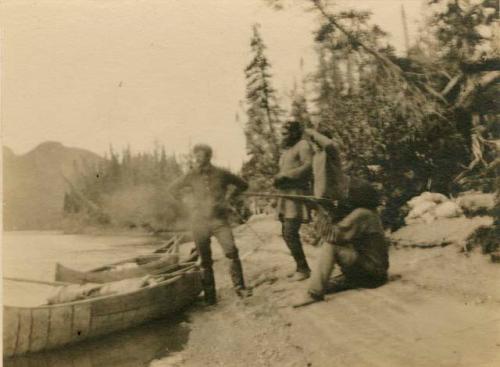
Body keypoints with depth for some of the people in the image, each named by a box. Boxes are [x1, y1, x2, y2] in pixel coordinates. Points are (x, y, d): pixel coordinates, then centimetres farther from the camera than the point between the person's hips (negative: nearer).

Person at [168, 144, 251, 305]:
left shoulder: (222, 174, 0)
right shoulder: (191, 176, 3)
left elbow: (243, 185, 14)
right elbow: (172, 188, 16)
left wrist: (228, 197, 6)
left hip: (220, 220, -1)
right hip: (199, 222, 1)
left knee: (231, 251, -19)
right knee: (205, 260, 5)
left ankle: (239, 287, -7)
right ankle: (209, 296, 16)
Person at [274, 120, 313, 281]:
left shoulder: (303, 145, -5)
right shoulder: (286, 151, 21)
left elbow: (309, 166, -19)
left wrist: (285, 176, -21)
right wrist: (278, 180, 3)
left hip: (297, 195, -9)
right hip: (286, 196, 9)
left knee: (290, 233, -15)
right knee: (286, 233, 10)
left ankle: (303, 269, -5)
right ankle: (301, 267, 18)